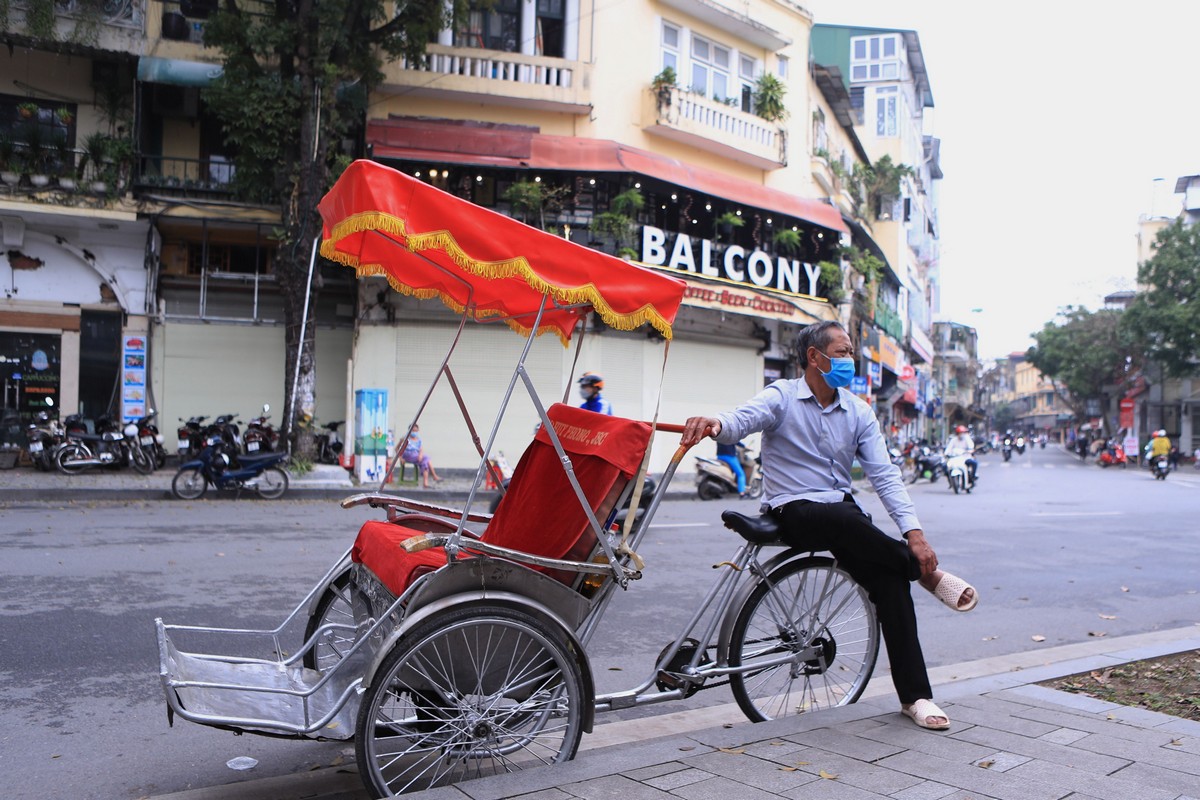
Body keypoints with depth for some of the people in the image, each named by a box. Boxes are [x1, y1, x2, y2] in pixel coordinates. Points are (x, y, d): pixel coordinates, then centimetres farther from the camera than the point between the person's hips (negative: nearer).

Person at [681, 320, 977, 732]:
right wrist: (714, 424, -50)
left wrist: (914, 532, -12)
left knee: (889, 579, -19)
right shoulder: (782, 397, -4)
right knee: (846, 521, -37)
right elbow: (743, 418, -24)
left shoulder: (858, 412, 8)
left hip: (843, 509, 4)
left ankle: (915, 696, -9)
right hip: (793, 511, -4)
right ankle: (926, 573, -11)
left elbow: (885, 475, 1)